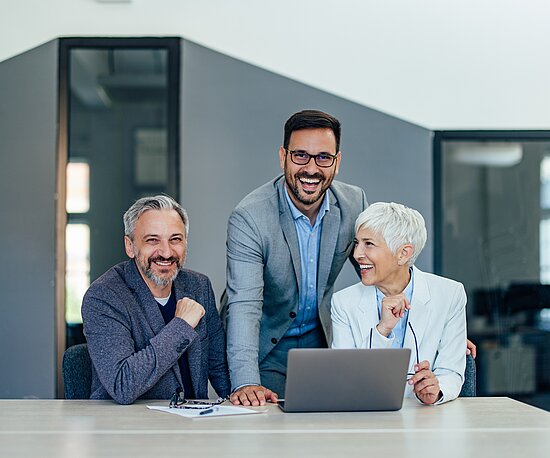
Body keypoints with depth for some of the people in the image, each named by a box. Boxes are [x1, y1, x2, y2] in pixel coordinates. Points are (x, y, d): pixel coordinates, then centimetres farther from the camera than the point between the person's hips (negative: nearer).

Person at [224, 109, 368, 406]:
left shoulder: (354, 203, -8)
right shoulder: (249, 217, -23)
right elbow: (244, 306, -30)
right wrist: (246, 382, -43)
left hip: (321, 338, 4)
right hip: (265, 348, -3)